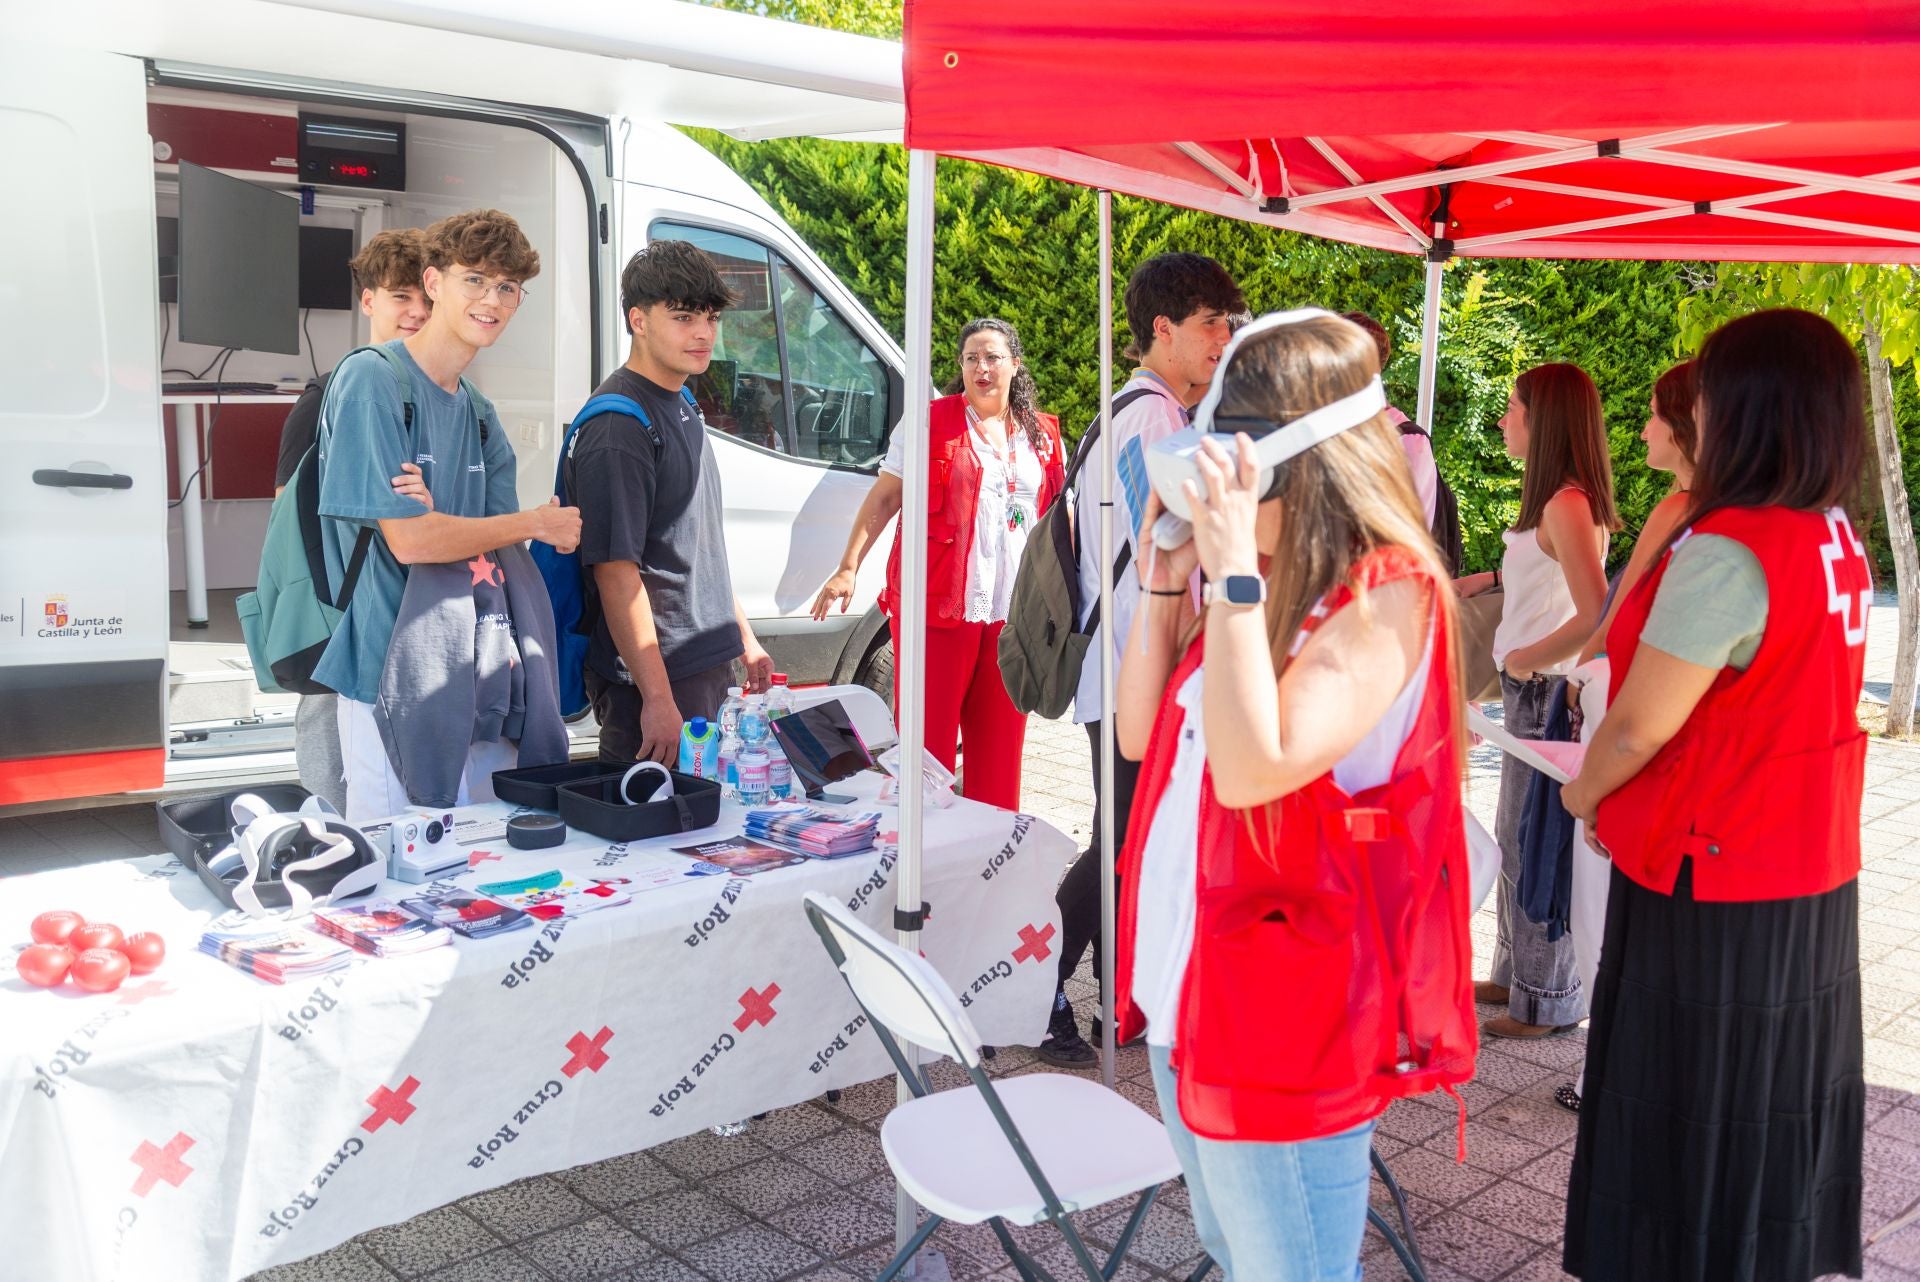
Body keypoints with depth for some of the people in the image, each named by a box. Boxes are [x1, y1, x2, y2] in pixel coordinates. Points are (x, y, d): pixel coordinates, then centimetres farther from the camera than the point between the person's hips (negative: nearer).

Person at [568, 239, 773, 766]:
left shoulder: (682, 407, 12)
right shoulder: (619, 426, -18)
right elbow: (615, 569, -22)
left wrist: (743, 635, 22)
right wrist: (657, 698, -24)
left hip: (708, 666, 9)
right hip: (651, 680, -9)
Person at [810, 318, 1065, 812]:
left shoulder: (1042, 435, 14)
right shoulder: (929, 422, 3)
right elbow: (883, 497, 1)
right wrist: (848, 568, -7)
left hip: (1013, 614, 4)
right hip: (938, 607, -4)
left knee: (1001, 751, 9)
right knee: (928, 743, -2)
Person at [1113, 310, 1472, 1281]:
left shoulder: (1386, 594, -17)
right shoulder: (1259, 580, 5)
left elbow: (1254, 769, -28)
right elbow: (1140, 736, 9)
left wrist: (1234, 576, -26)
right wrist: (1164, 577, 0)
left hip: (1282, 1010, -8)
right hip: (1188, 982, 8)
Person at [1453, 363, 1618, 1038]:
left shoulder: (1567, 506, -20)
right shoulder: (1558, 500, 10)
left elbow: (1597, 616, -28)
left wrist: (1527, 657, -17)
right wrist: (1492, 578, 17)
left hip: (1549, 690, -10)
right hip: (1529, 687, 10)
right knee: (1517, 833, 18)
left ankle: (1549, 999, 14)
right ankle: (1518, 972, 32)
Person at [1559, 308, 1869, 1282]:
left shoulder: (1727, 553, -23)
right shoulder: (1837, 543, 3)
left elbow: (1637, 730, -21)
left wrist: (1583, 796, -1)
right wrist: (1627, 800, 8)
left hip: (1712, 890, -8)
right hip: (1815, 882, 8)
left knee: (1689, 1119, 7)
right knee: (1777, 1102, 20)